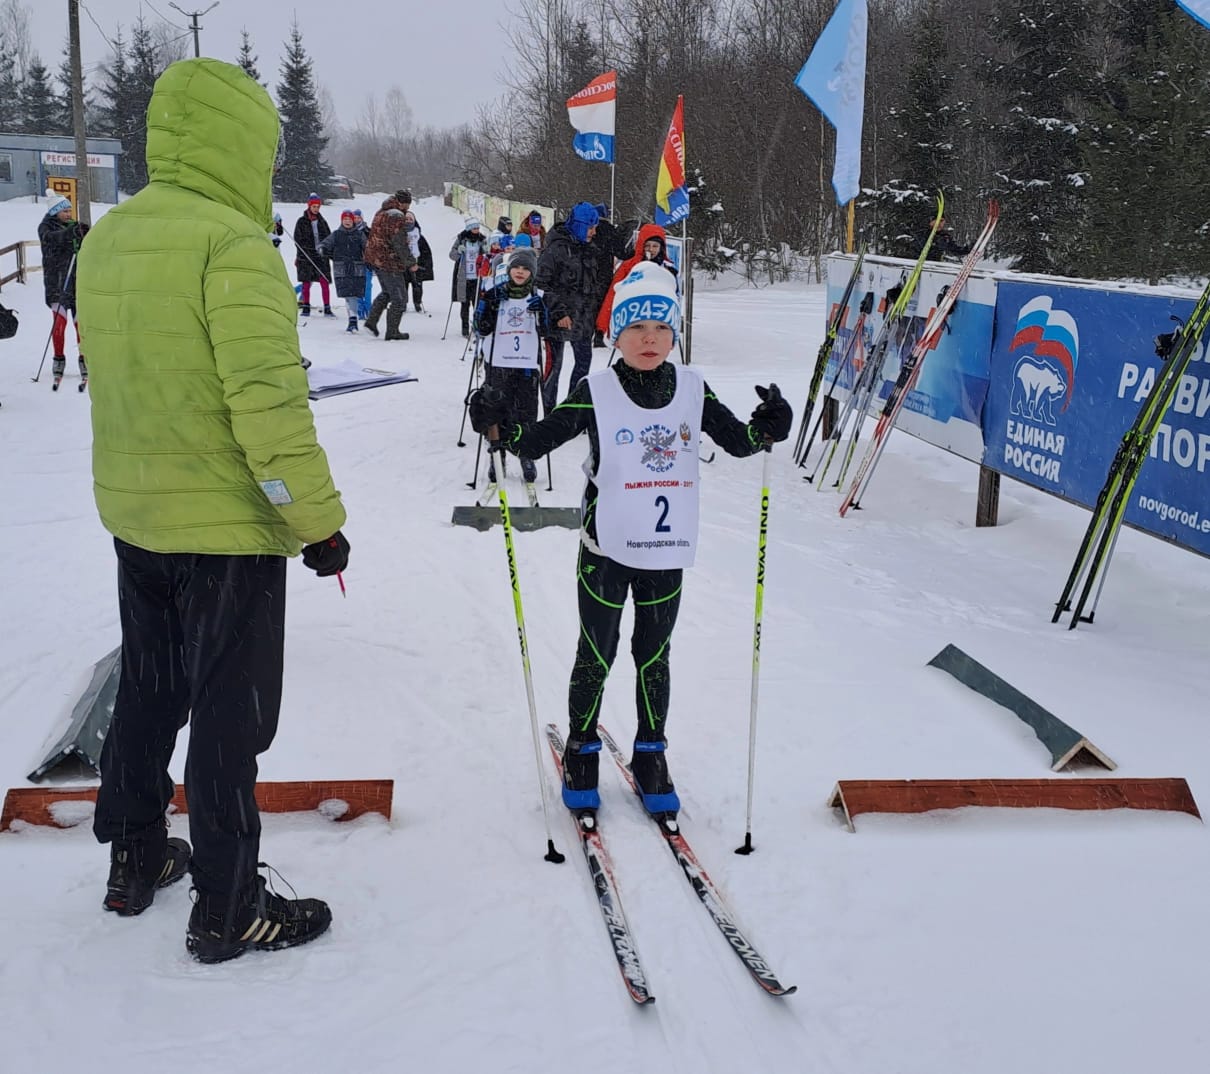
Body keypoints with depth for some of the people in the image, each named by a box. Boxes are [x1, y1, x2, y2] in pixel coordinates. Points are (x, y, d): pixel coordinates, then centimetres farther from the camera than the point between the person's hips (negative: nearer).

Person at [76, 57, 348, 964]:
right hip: (228, 525, -8)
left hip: (133, 516, 8)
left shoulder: (106, 241, 6)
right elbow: (268, 405, -25)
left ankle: (135, 859, 36)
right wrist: (319, 521, -17)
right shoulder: (233, 246, -20)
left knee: (148, 694, 22)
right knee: (231, 718, 3)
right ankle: (228, 911, 14)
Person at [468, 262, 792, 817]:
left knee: (654, 654, 17)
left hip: (668, 550, 2)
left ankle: (650, 755, 32)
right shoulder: (596, 391, -9)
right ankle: (581, 750, 30)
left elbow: (738, 441, 0)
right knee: (596, 654, 12)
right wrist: (501, 426, -29)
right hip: (606, 548, -2)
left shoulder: (692, 389, -1)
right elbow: (536, 440, -9)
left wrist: (764, 428, -21)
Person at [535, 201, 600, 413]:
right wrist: (559, 312, -20)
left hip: (584, 321, 8)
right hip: (559, 320, -8)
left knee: (584, 362, 13)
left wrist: (596, 311, 15)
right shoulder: (555, 249, -12)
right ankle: (550, 412, 6)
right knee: (554, 364, -1)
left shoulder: (589, 250, 12)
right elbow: (542, 284, -15)